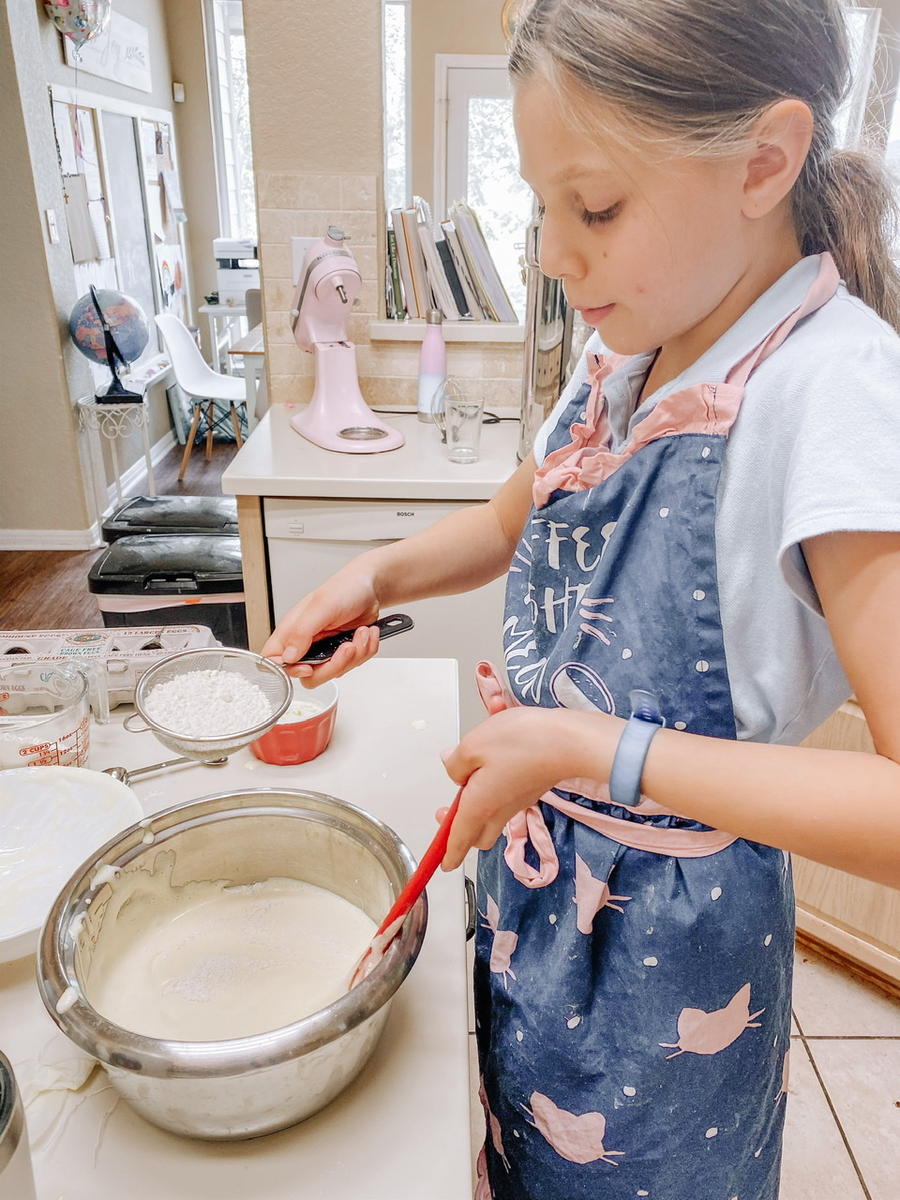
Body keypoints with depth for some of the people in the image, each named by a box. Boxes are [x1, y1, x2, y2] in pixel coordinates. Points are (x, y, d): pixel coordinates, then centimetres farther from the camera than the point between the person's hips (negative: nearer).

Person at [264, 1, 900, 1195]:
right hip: (542, 871, 6)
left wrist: (600, 751, -32)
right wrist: (379, 576, -5)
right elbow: (523, 517, 12)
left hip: (668, 932, -6)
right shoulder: (628, 348, -4)